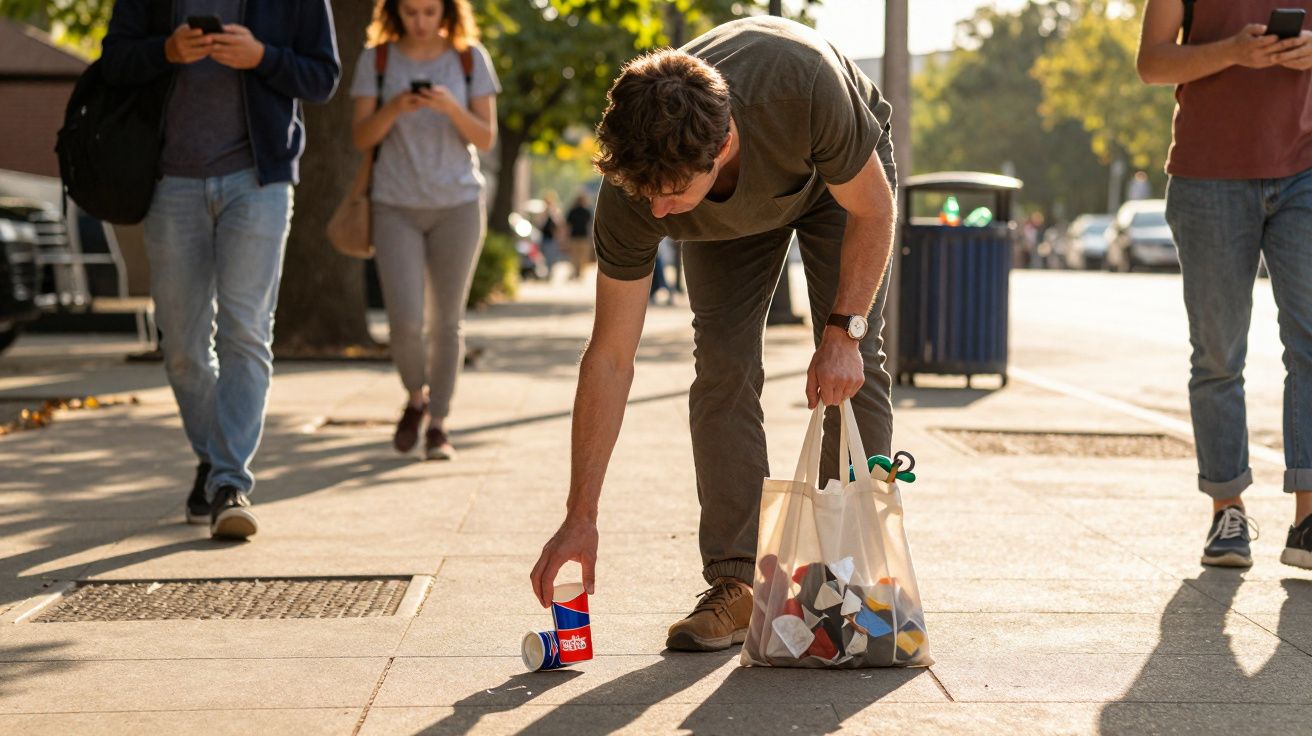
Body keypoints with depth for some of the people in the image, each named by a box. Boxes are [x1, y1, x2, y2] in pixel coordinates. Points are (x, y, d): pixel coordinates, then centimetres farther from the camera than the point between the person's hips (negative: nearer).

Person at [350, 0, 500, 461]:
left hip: (458, 204, 0)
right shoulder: (376, 59, 2)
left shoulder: (470, 59, 1)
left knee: (446, 320, 1)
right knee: (405, 322, -9)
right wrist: (394, 108, -19)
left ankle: (438, 425, 14)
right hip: (396, 206, 0)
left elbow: (486, 139, -1)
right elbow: (362, 138, 0)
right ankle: (416, 397, 20)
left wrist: (450, 107, -19)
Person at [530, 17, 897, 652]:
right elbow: (610, 359, -29)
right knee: (723, 367, -13)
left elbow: (873, 209, -25)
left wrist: (844, 331, -31)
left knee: (852, 369, -12)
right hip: (728, 217, 2)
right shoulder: (633, 189, -36)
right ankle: (735, 583, -7)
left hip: (840, 175, -1)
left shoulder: (805, 87, -47)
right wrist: (580, 517, -29)